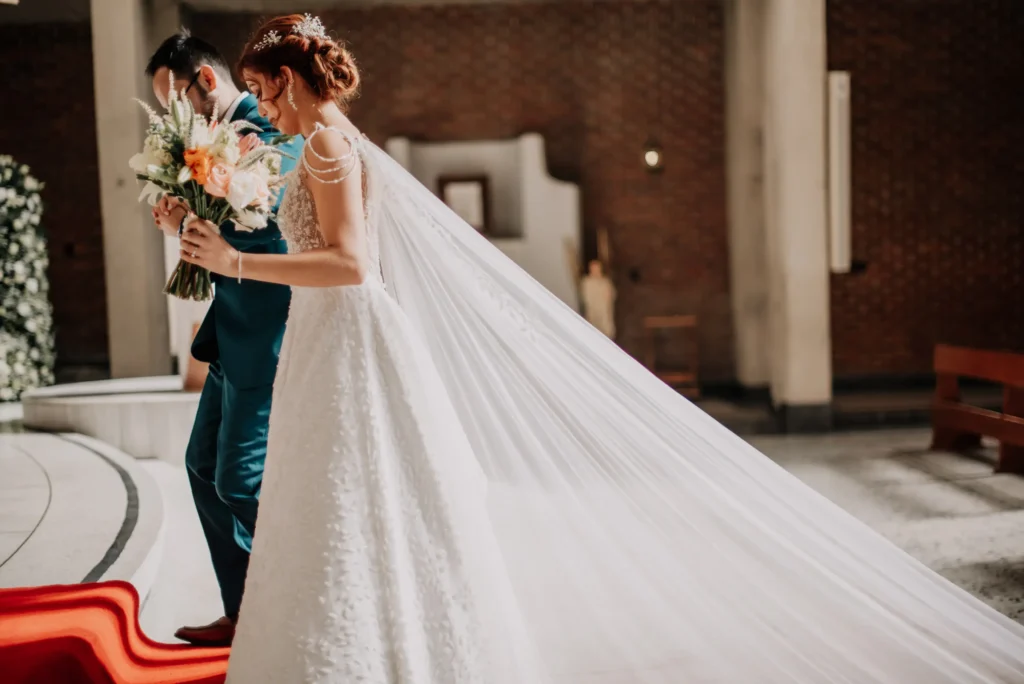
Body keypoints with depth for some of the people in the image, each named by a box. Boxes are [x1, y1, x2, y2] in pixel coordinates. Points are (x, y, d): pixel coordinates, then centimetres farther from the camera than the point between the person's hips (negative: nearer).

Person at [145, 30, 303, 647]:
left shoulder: (271, 135, -14)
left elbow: (271, 233, -25)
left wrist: (190, 229, -14)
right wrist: (189, 223, -4)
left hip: (269, 339, -10)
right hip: (238, 340, 10)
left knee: (241, 480, -6)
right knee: (205, 468, 14)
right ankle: (245, 615, 24)